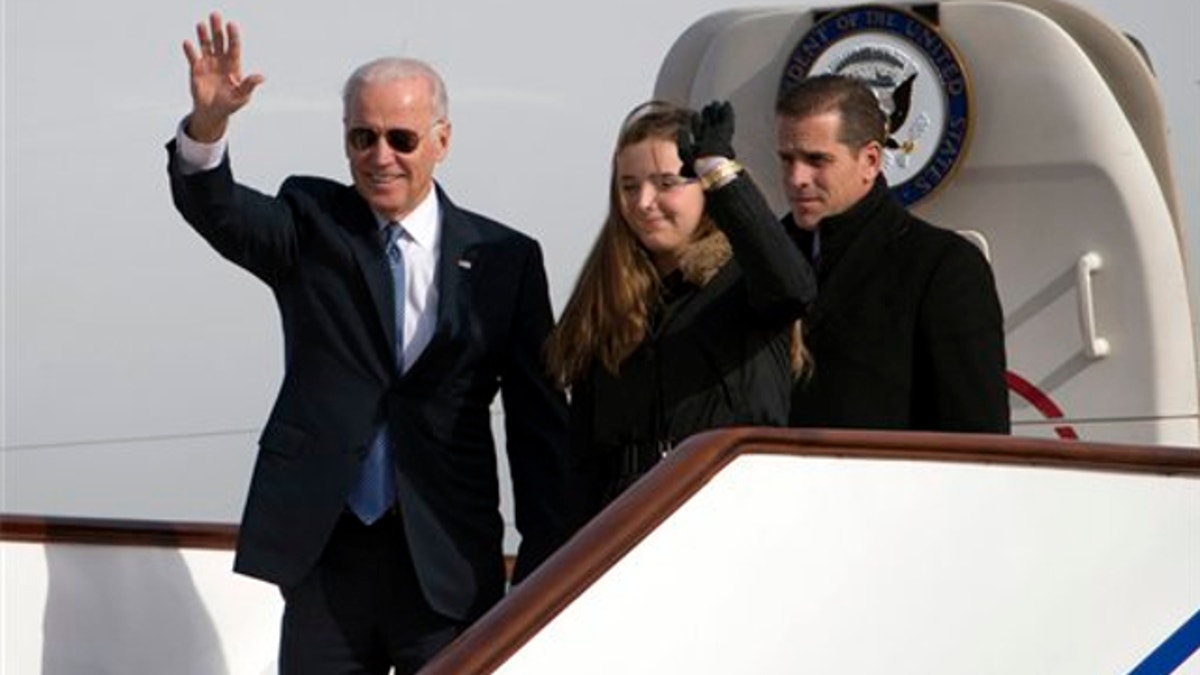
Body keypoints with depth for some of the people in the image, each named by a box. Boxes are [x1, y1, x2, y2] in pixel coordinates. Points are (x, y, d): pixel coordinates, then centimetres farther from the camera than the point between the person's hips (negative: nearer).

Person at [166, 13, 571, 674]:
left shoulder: (504, 260, 3)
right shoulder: (311, 227, 6)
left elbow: (539, 422, 4)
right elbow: (215, 208, -14)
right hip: (324, 551, 1)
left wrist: (546, 564, 0)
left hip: (447, 566, -1)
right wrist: (208, 121, -35)